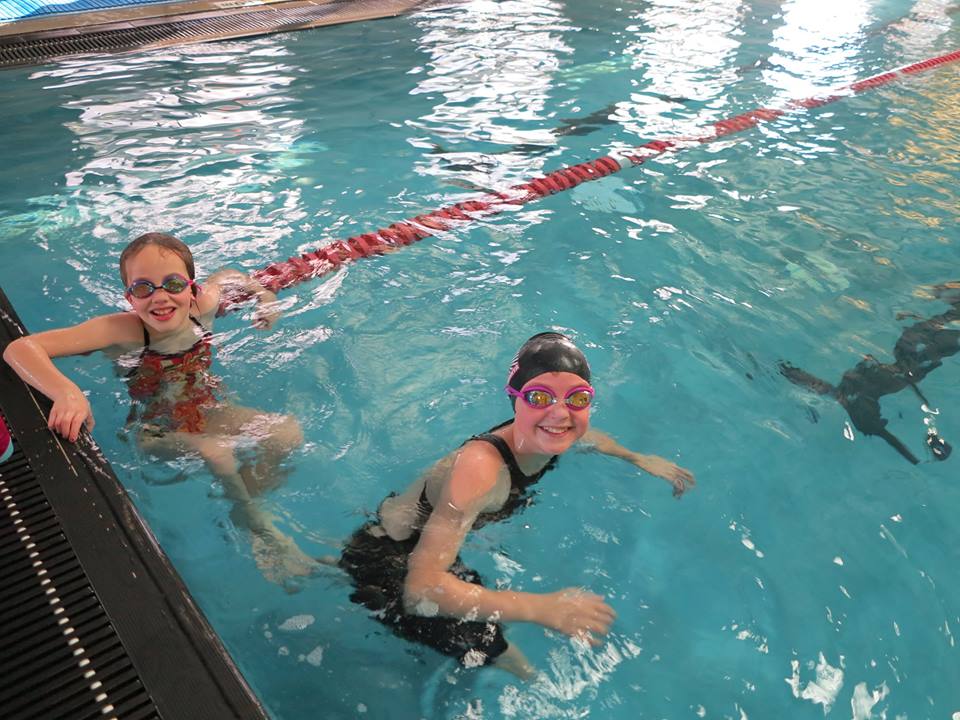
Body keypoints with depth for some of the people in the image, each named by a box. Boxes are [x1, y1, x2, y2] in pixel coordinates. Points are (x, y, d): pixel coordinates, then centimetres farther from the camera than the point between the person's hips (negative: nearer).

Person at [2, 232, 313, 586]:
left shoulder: (202, 307, -16)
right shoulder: (122, 331, -28)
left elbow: (229, 276, 10)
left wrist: (264, 295, -4)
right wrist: (67, 392, -49)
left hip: (209, 409, 4)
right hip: (157, 430, -3)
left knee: (289, 433, -17)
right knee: (215, 451, -33)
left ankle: (247, 501, 7)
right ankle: (260, 528, -4)